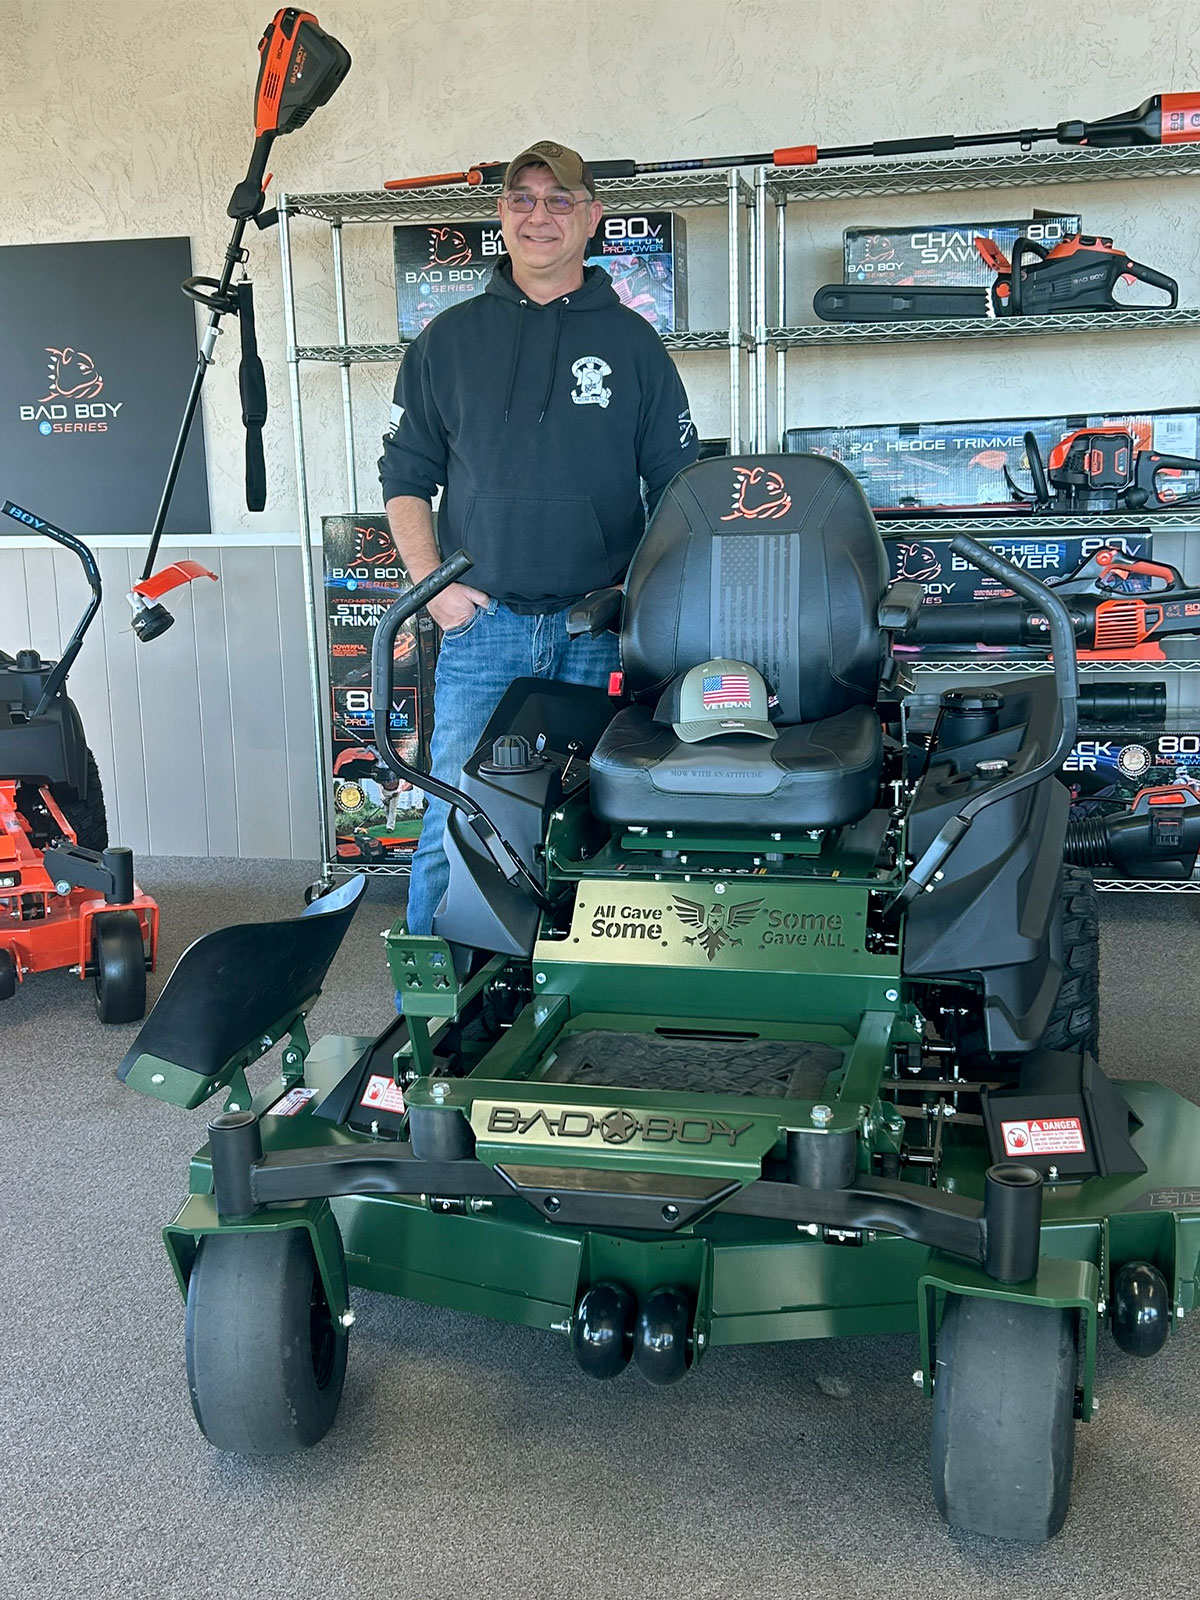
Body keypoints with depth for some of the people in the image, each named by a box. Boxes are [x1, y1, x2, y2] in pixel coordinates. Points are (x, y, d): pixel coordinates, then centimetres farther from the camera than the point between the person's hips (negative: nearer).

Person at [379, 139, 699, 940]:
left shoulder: (632, 341, 10)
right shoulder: (448, 340, 10)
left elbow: (678, 488, 10)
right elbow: (406, 476, 12)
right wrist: (431, 582, -2)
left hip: (602, 629, 0)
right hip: (481, 623, 0)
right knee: (454, 827, -3)